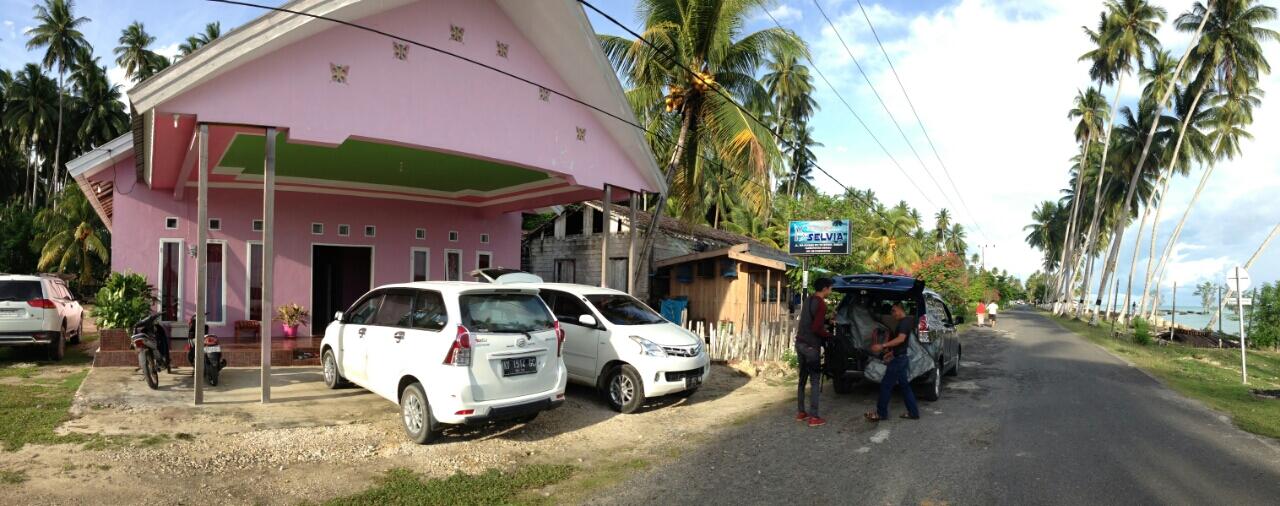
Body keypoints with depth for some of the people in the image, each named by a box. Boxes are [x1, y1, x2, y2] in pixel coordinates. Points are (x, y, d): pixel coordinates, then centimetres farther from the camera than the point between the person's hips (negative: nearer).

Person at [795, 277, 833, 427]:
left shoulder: (808, 300, 12)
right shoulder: (821, 304, -15)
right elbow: (816, 328, -20)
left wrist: (826, 321, 22)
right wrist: (828, 335, -4)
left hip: (800, 342, 9)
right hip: (811, 346, -9)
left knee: (802, 378, 14)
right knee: (815, 381, -3)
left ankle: (800, 412, 19)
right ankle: (813, 417, -2)